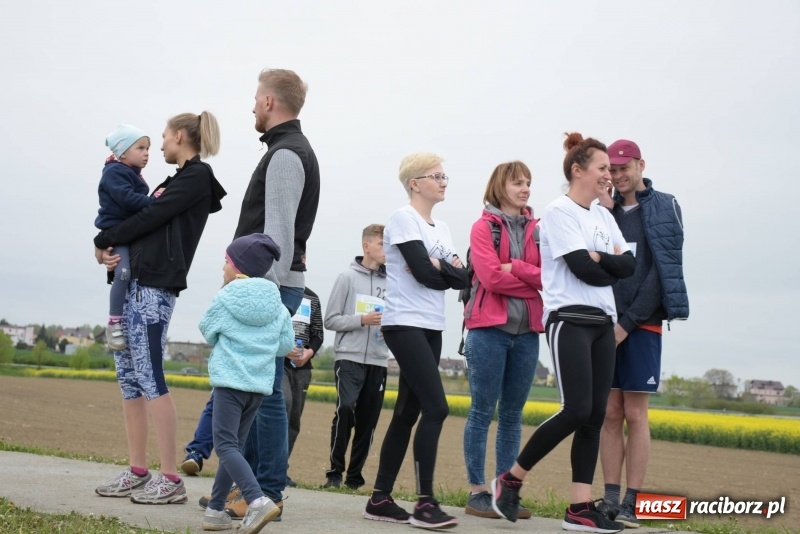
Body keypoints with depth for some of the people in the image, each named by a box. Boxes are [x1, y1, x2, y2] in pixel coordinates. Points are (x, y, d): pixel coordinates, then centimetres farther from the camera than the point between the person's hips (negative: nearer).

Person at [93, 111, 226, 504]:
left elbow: (149, 218, -10)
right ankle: (138, 472, 12)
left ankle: (171, 480, -11)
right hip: (132, 282, 10)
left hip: (154, 285, -10)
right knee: (128, 376, 8)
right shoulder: (178, 180, 24)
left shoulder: (197, 176, -3)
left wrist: (103, 242, 0)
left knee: (149, 376, -12)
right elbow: (144, 218, 18)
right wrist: (110, 249, -1)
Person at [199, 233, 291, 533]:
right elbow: (286, 345, 11)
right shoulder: (277, 306, 8)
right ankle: (216, 508, 13)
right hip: (260, 384, 6)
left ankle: (257, 500, -28)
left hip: (230, 381, -6)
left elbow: (208, 333, 8)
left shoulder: (224, 299, -4)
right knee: (233, 444, 14)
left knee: (225, 444, -9)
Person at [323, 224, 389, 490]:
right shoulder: (348, 277, 1)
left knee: (368, 420, 3)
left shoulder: (390, 282, 9)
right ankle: (335, 471, -6)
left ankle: (355, 475, 13)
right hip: (350, 358, -4)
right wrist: (362, 320, -13)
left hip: (378, 361, 4)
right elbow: (331, 320, 0)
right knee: (345, 409, -17)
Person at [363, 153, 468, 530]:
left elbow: (462, 279, 4)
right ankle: (425, 503, -14)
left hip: (431, 328, 8)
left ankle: (380, 499, 12)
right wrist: (448, 269, 0)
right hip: (405, 325, -8)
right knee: (436, 408, -16)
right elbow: (423, 273, -17)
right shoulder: (403, 219, -6)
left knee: (407, 413, 7)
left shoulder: (441, 228, 17)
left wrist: (438, 266, -11)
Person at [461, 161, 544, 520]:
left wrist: (515, 268, -12)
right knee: (482, 412, -1)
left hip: (527, 331, 5)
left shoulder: (537, 229, 12)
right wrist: (532, 280, -7)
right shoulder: (484, 227, 0)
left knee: (512, 414, 8)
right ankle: (476, 492, 2)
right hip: (489, 328, -4)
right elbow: (491, 277, -12)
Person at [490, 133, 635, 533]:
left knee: (595, 415, 1)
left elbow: (628, 265, 7)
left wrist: (597, 259, -8)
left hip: (602, 322, 8)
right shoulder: (559, 212, -5)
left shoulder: (603, 215, 18)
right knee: (577, 411, -14)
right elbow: (583, 268, -15)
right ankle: (510, 479, 2)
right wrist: (611, 265, 1)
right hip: (570, 320, -8)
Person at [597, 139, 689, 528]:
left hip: (642, 325, -3)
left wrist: (629, 322, -11)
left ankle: (631, 504, 2)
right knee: (611, 415, 5)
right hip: (605, 325, 3)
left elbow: (662, 271, -7)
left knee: (635, 415, -2)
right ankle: (610, 498, 9)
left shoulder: (665, 208, 0)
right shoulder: (604, 210, 10)